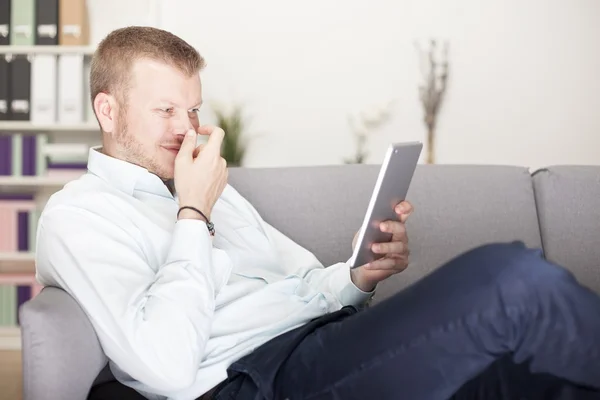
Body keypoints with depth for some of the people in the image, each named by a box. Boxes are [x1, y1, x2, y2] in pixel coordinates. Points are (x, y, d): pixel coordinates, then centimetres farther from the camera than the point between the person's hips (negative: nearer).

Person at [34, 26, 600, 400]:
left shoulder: (207, 190, 27)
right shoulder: (77, 214, 2)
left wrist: (360, 276, 4)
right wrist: (194, 215, -7)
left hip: (335, 333, 8)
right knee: (514, 279, -25)